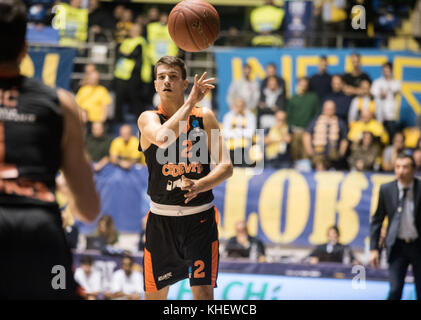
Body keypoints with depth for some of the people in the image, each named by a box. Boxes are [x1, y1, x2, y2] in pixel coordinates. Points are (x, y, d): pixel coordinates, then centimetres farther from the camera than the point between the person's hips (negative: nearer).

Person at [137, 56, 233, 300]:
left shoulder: (204, 117, 1)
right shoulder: (148, 119, -3)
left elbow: (226, 166, -6)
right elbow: (163, 138, -27)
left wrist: (200, 185, -25)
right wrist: (191, 101, -26)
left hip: (200, 218, 0)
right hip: (161, 220, 1)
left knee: (204, 293, -10)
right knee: (155, 295, 10)